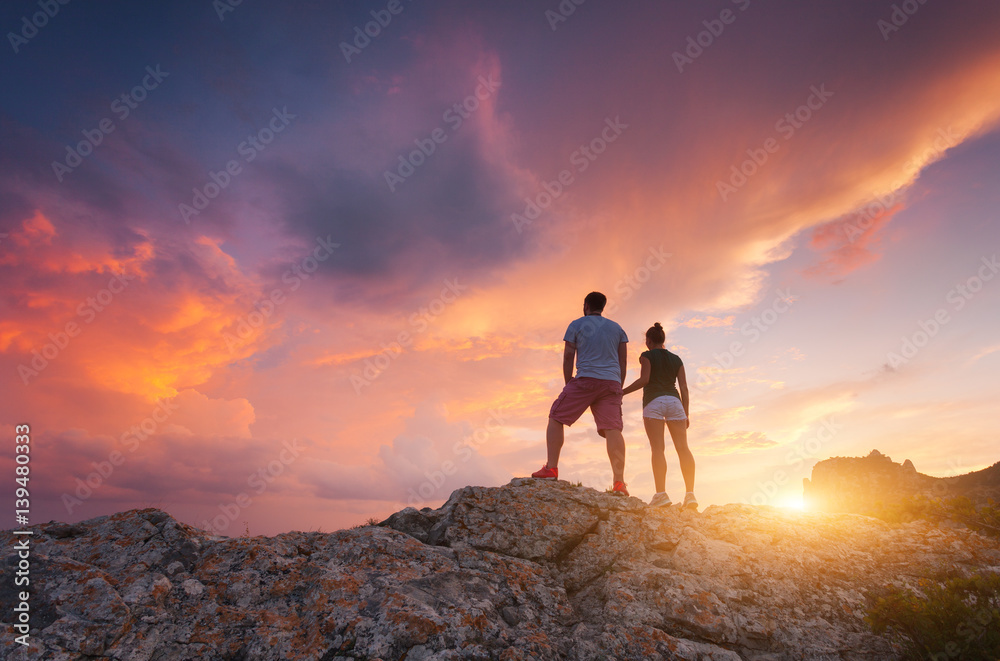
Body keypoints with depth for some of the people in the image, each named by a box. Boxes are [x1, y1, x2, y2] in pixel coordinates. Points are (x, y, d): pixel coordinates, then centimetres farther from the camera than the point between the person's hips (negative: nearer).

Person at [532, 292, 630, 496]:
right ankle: (619, 482, -15)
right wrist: (619, 388, 19)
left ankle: (551, 468, -3)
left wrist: (568, 384, 10)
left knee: (556, 417, 5)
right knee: (613, 428, -5)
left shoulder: (577, 324, 10)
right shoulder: (617, 328, 21)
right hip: (611, 382, 4)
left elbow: (568, 356, 4)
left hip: (585, 379, -4)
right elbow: (623, 360, 16)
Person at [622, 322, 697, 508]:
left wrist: (623, 391, 3)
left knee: (657, 448, -11)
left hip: (653, 401, -4)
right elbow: (684, 388, 13)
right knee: (683, 447, -3)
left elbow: (644, 379, -7)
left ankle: (661, 493, -22)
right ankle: (690, 493, -12)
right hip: (674, 401, 4)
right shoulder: (676, 359, 20)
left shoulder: (647, 356, 8)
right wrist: (686, 414, 13)